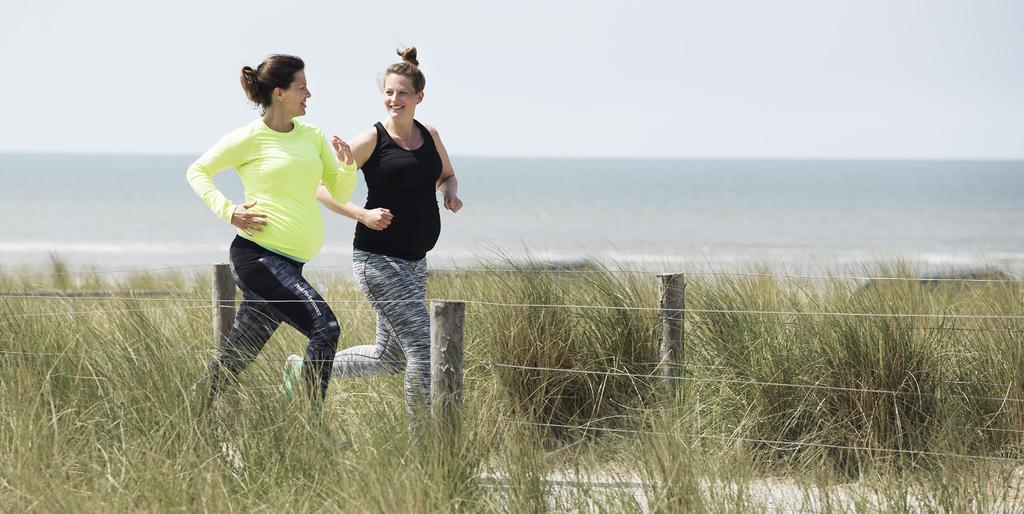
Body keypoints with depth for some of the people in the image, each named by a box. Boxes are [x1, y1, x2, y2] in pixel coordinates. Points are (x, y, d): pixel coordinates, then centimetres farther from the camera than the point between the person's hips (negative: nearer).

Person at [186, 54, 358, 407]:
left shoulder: (312, 136, 15)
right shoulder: (249, 139, -3)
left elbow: (340, 193, 17)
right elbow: (197, 172, 6)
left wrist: (348, 167, -5)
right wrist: (228, 212, -8)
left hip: (290, 264, 7)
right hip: (258, 255, -7)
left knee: (234, 360, 9)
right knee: (325, 328, -19)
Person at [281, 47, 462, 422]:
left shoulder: (430, 137, 8)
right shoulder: (371, 140, -9)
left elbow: (446, 176, 28)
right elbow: (322, 188, -5)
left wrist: (450, 191, 4)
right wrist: (362, 214, -18)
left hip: (414, 261, 8)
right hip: (378, 259, -8)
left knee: (389, 358, 16)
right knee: (422, 345, -14)